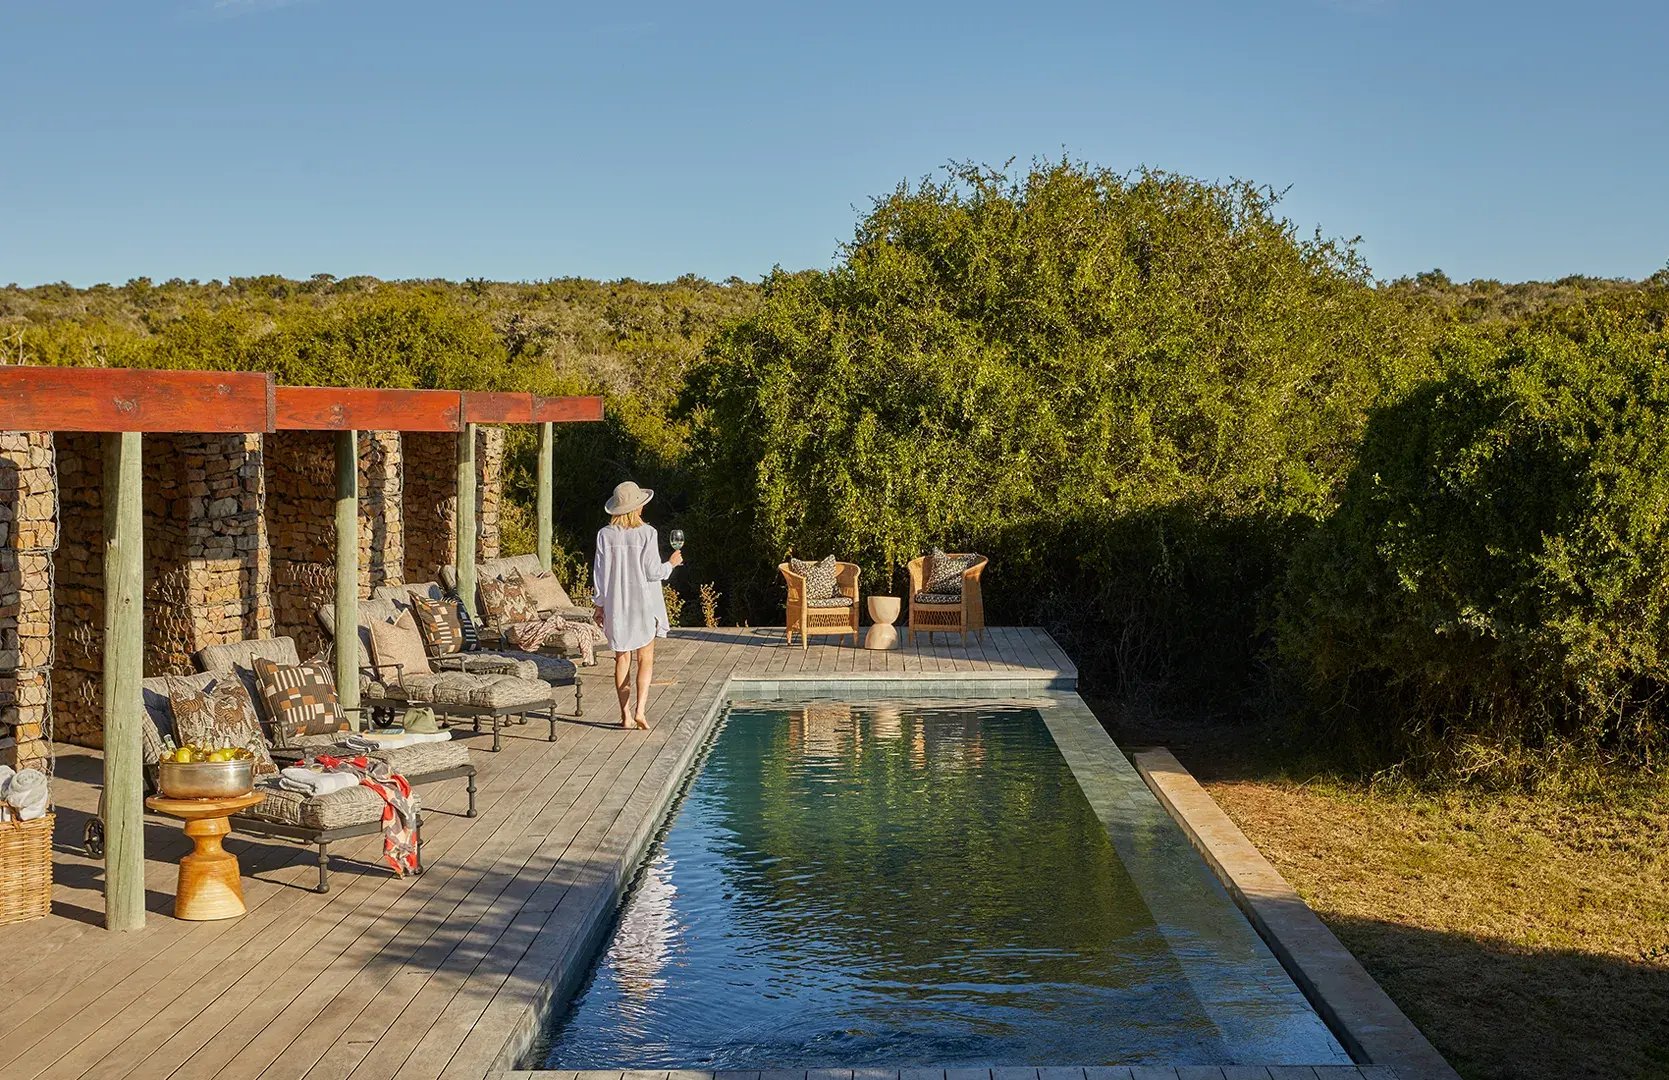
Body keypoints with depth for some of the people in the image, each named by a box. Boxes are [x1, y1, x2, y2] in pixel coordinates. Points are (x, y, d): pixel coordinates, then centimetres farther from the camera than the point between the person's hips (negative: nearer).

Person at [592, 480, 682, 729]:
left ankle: (626, 715, 12)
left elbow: (600, 573, -1)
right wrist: (671, 563, 8)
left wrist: (600, 604, 9)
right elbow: (653, 572, -11)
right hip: (643, 605, -2)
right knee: (645, 659, 5)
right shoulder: (647, 533, -12)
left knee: (622, 659, 11)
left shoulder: (605, 535, -5)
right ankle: (640, 710, -10)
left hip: (616, 606, 2)